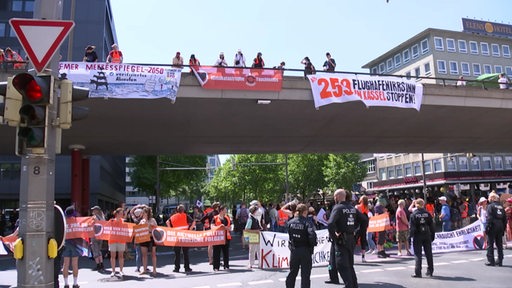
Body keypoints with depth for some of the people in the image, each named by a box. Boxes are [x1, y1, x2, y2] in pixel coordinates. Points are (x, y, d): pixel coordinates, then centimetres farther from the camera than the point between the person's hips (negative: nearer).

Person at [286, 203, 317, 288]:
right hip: (305, 251, -4)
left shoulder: (290, 222, 0)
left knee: (292, 272, 18)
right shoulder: (307, 223, -15)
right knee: (305, 274, 6)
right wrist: (312, 245, -9)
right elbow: (312, 236, -26)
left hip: (294, 250, 4)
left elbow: (289, 234, 2)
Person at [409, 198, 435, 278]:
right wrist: (432, 235, 11)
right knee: (428, 254, 14)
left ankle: (417, 272, 0)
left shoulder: (414, 214, -8)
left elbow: (411, 226, -10)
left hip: (417, 236, -3)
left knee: (418, 254, 1)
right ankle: (430, 271, 23)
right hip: (427, 236, 3)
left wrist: (411, 235, -3)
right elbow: (432, 226, 3)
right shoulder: (427, 214, 0)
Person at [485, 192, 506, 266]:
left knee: (490, 244, 0)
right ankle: (500, 261, 15)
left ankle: (491, 261, -1)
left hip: (493, 227, -6)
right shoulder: (501, 206, 13)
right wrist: (503, 228, 17)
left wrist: (487, 227, -13)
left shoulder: (490, 206, -6)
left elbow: (489, 218, -15)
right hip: (500, 227, 6)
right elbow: (505, 219, 13)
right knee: (499, 244, 12)